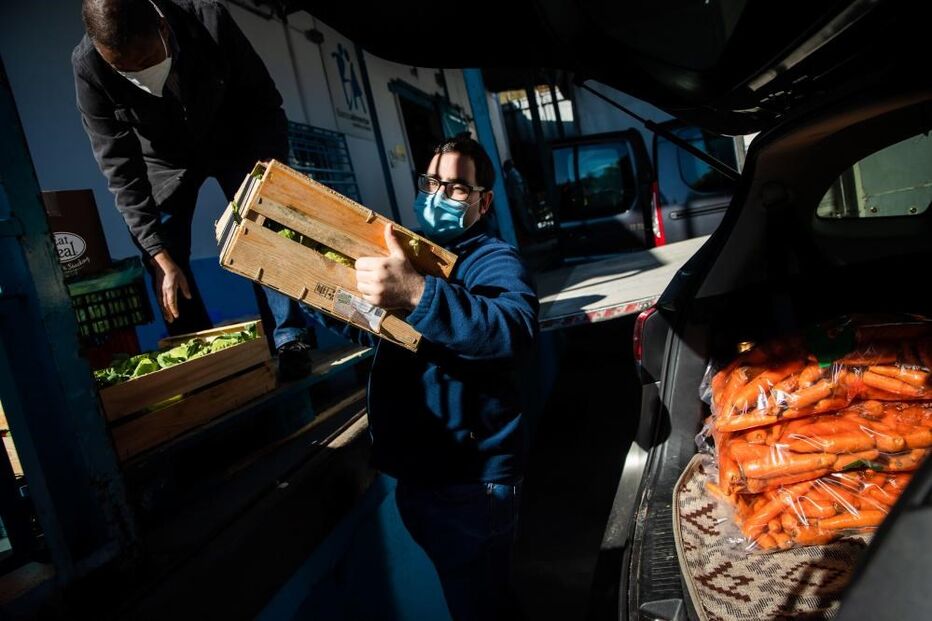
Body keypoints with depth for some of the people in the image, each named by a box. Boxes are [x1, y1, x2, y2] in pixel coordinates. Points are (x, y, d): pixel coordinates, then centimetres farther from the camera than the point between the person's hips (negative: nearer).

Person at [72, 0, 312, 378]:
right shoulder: (88, 68, -28)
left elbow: (264, 101, -18)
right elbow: (120, 168, -23)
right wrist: (160, 254, -28)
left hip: (231, 143, -1)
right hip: (165, 159, 1)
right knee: (165, 264, -7)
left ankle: (290, 340, -2)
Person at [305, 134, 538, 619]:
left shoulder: (493, 261, -12)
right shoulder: (406, 253, 11)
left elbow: (516, 333, -34)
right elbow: (361, 322, 24)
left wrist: (418, 295, -45)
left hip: (471, 483, -7)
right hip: (413, 472, 8)